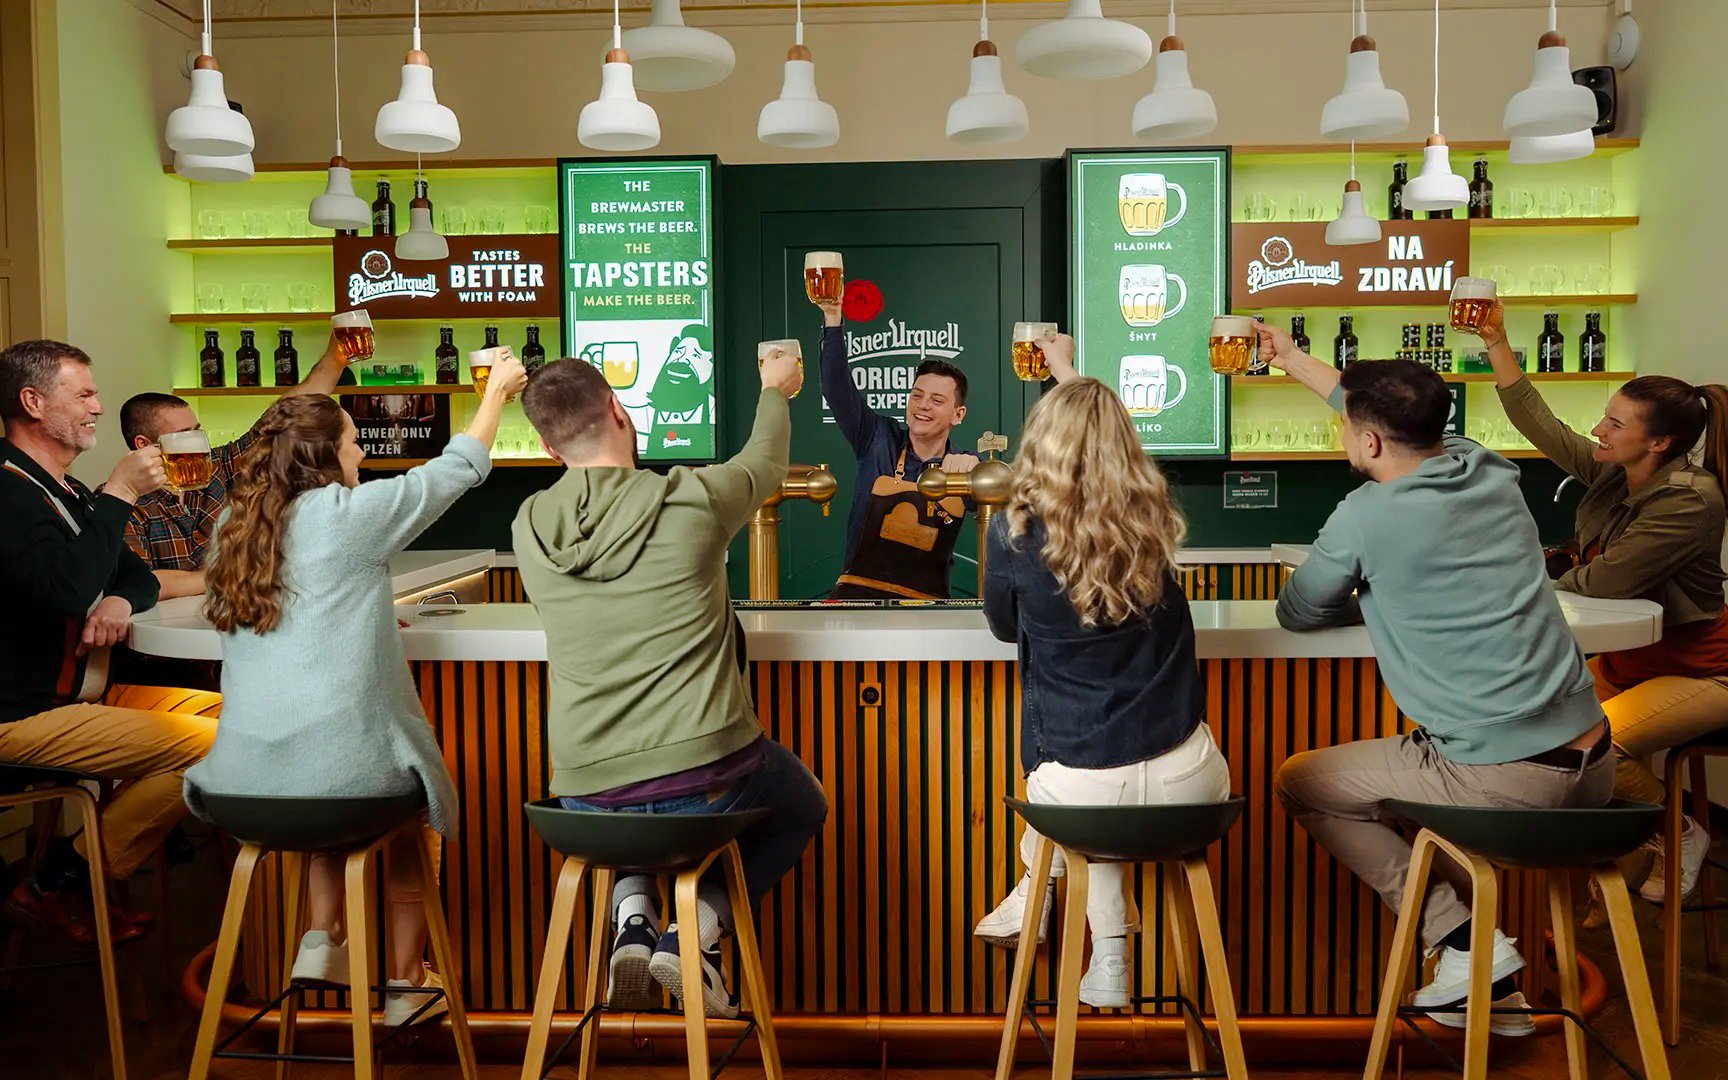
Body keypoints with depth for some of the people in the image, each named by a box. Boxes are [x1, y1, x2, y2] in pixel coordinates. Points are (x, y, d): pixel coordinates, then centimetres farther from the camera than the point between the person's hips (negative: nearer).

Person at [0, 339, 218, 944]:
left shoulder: (64, 491, 17)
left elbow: (138, 575, 19)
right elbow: (66, 587, -30)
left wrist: (121, 602, -6)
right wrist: (119, 494, -20)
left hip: (77, 696, 10)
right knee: (212, 746, -21)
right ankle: (55, 887, -6)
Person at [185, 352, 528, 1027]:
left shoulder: (232, 525, 8)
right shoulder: (348, 514, -7)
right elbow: (459, 468, 5)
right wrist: (498, 391, 20)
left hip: (242, 777, 5)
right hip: (343, 766, -5)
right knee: (410, 793, 27)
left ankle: (321, 940, 27)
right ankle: (406, 983, 31)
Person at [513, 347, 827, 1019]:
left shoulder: (529, 529, -1)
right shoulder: (692, 500, -10)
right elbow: (766, 462, 11)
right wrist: (774, 389, 31)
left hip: (590, 804, 4)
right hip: (706, 783, -4)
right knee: (803, 808, 30)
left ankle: (631, 914, 13)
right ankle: (698, 928, 8)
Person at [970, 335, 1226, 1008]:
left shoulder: (1014, 534, -9)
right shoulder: (1151, 521, 1)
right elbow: (1107, 441, 25)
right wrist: (1068, 373, 41)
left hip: (1079, 789, -2)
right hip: (1186, 779, 3)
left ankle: (1109, 950, 33)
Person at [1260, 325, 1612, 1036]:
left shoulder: (1366, 516, -12)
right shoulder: (1492, 473, 8)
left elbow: (1294, 615, 4)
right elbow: (1397, 417, 27)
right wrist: (1293, 359, 37)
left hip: (1501, 778, -7)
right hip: (1593, 766, 7)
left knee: (1298, 782, 11)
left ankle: (1463, 942, 4)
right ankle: (1492, 989, 27)